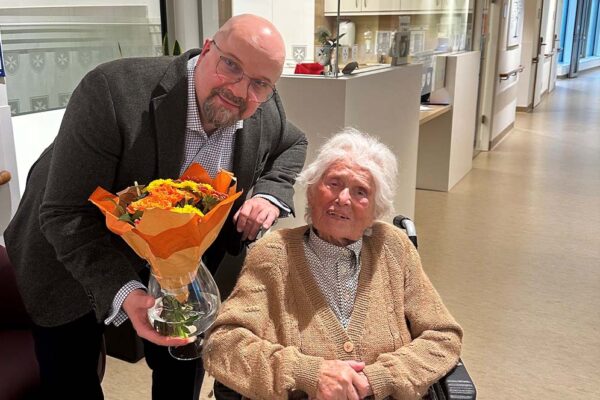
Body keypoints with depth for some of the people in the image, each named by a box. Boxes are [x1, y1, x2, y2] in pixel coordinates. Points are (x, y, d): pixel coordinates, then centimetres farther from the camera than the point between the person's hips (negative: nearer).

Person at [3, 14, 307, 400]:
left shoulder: (265, 110, -17)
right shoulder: (112, 91, -34)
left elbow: (294, 144, 6)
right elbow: (66, 215, -31)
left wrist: (270, 194, -15)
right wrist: (125, 293, -45)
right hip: (75, 259, -3)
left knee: (182, 364, 13)